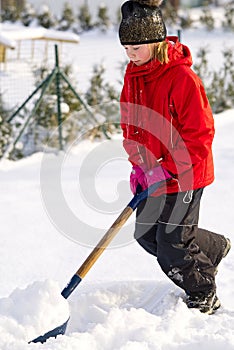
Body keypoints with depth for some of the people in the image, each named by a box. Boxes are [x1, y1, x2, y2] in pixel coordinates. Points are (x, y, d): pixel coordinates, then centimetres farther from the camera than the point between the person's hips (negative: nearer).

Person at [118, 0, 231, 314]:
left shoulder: (182, 77, -21)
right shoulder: (133, 75, 4)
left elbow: (200, 134, -20)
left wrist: (167, 168, -22)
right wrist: (138, 164, 1)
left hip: (184, 176, -8)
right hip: (152, 175, 8)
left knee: (172, 247, -5)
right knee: (147, 235, 16)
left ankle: (204, 296, 21)